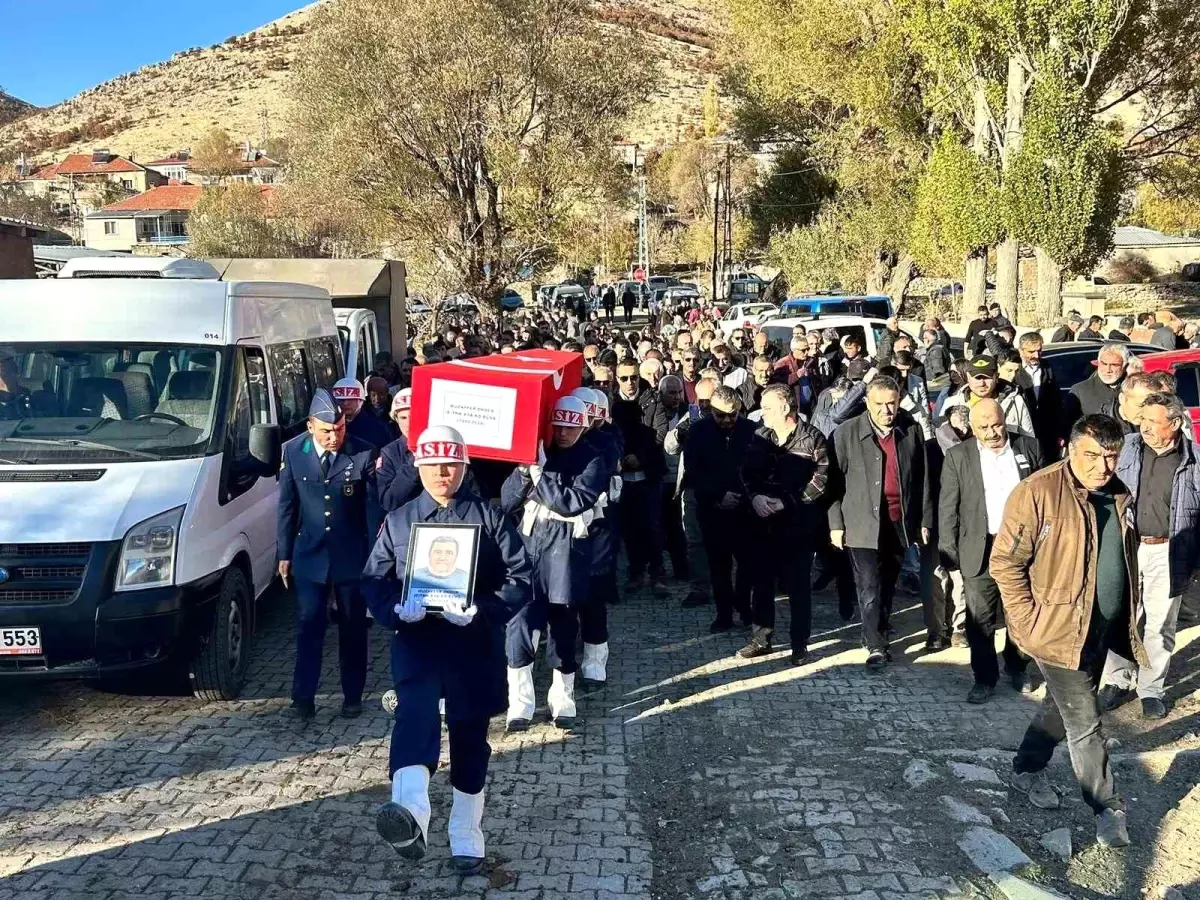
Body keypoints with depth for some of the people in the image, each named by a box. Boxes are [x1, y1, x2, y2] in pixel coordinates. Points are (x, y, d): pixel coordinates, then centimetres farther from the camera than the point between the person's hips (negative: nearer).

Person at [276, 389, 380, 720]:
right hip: (309, 555, 1)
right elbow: (287, 505, 4)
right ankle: (303, 698, 9)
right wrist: (284, 554, 5)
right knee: (308, 628, 2)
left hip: (352, 555, -1)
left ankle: (353, 696, 23)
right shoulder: (293, 451, -3)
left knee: (353, 629, 10)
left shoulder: (364, 454, -12)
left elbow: (373, 508, -6)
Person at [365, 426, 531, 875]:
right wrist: (397, 609, -16)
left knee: (469, 734, 9)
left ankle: (466, 835, 28)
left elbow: (520, 578, -3)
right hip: (416, 640, 0)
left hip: (474, 644, 0)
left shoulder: (489, 517, 2)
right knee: (415, 710, -28)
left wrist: (481, 611, -19)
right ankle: (410, 813, -48)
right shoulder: (398, 520, 8)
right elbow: (374, 580, 6)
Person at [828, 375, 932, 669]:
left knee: (887, 587, 13)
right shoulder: (847, 433, -5)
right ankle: (876, 646, 4)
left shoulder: (912, 431, 2)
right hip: (863, 524, -3)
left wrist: (925, 520, 8)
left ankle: (879, 634, 28)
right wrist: (836, 523, -4)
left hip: (900, 524, 3)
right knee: (870, 589, -5)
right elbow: (834, 480, -2)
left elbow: (922, 479, 7)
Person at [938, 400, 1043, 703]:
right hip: (980, 549, -1)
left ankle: (1017, 669, 32)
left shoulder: (1029, 448, 1)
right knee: (980, 618, 2)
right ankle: (984, 679, 14)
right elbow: (947, 508, -1)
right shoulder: (958, 456, -2)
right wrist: (949, 551, -5)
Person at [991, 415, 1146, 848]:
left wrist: (1131, 615, 14)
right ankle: (1108, 809, 17)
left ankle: (1028, 770, 41)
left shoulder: (1118, 496, 3)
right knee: (1084, 724, 1)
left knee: (1062, 707, 22)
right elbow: (1005, 561, -17)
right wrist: (1029, 619, -18)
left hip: (1102, 630, 7)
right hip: (1058, 630, -7)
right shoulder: (1037, 493, -20)